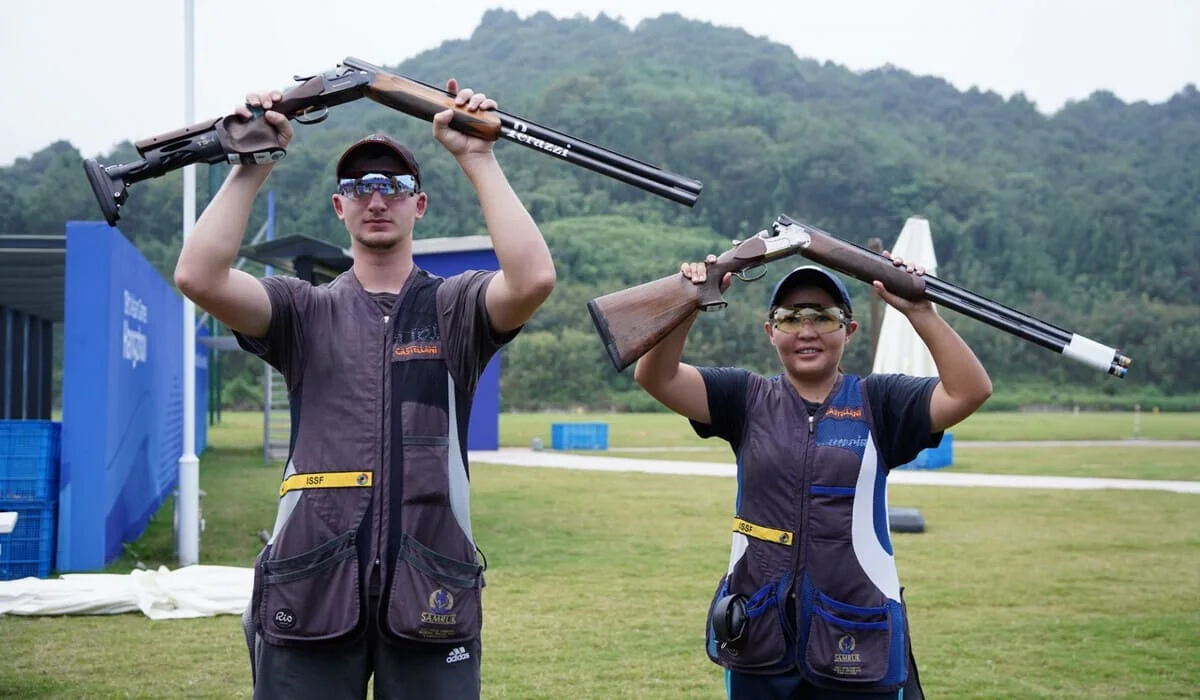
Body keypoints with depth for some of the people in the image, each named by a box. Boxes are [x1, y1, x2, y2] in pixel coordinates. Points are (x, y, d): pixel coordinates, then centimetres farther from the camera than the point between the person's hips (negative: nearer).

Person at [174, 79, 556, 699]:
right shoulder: (305, 312, 9)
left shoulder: (455, 307, 7)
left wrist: (478, 159, -10)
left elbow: (533, 278, -14)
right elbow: (199, 276, -7)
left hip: (429, 594, 0)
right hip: (309, 587, 1)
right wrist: (253, 162, -4)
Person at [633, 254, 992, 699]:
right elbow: (656, 378, -8)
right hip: (758, 636, 1)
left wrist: (920, 312, -21)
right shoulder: (746, 399, 4)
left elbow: (970, 391, -12)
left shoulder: (878, 401, 2)